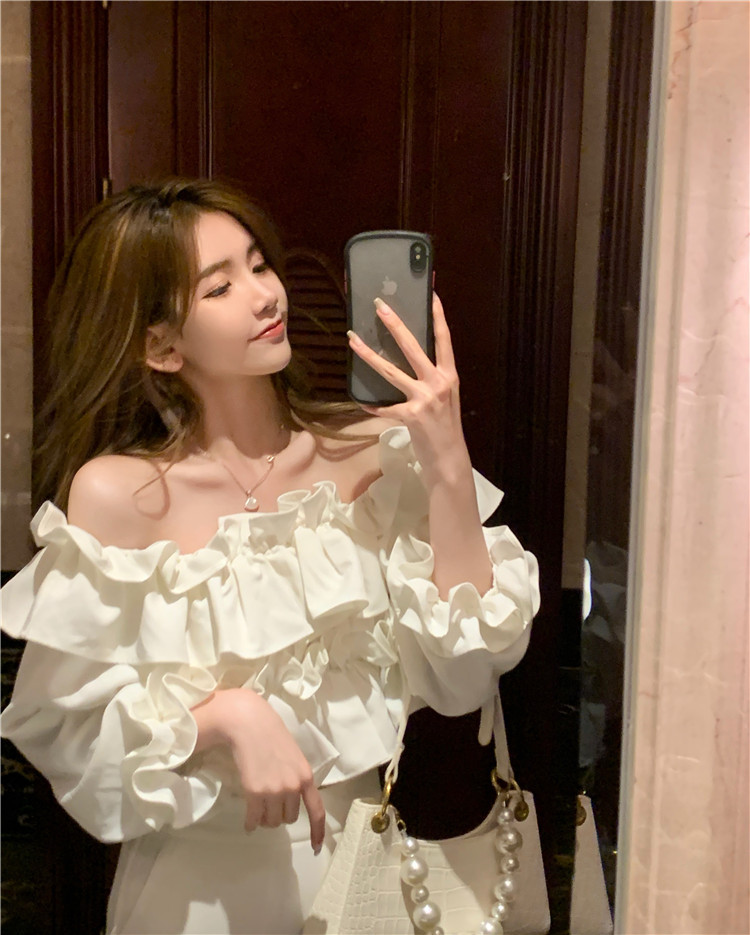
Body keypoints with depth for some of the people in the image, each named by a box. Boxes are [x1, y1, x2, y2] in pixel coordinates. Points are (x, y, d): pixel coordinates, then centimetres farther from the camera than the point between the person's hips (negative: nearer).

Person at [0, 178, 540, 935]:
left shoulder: (372, 451, -12)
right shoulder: (117, 493, -17)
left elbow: (462, 677, -12)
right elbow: (70, 733, -11)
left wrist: (449, 464, -20)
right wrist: (224, 714, -27)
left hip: (365, 853, 3)